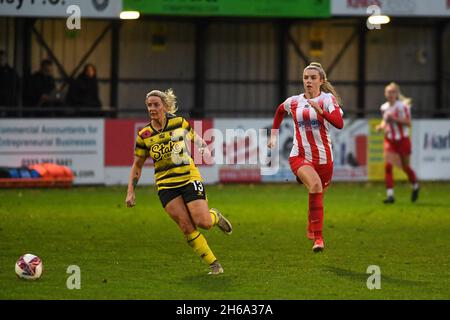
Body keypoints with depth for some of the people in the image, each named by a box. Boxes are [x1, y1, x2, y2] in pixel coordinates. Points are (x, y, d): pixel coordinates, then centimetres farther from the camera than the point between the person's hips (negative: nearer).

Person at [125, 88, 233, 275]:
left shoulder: (179, 123, -4)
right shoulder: (144, 135, -1)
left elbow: (194, 138, 16)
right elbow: (137, 165, 9)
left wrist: (204, 148, -5)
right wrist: (131, 191, 3)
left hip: (189, 178, -1)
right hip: (166, 185, 1)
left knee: (203, 222, -15)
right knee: (186, 227, -11)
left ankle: (215, 216, 23)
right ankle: (213, 264, 1)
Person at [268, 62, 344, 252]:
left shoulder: (327, 99, -5)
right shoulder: (293, 102, 6)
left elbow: (339, 123, -22)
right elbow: (280, 110, 30)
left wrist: (321, 111, -35)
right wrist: (273, 134, 27)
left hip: (323, 158, 0)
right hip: (300, 156, 0)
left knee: (317, 194, 14)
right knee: (315, 185, -29)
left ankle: (311, 229, 46)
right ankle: (318, 237, -32)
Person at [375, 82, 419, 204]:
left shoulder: (402, 106, -14)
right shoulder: (384, 107, 3)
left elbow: (408, 123, -17)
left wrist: (395, 119, -28)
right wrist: (381, 126, -2)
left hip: (403, 140, -4)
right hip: (390, 140, 4)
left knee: (405, 166, 10)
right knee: (388, 166, -14)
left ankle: (415, 186, 40)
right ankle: (390, 195, -14)